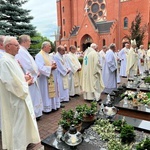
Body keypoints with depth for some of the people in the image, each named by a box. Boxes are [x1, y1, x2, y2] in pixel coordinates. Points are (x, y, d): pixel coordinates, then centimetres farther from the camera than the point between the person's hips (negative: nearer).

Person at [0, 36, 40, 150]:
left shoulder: (12, 59, 10)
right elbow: (11, 82, -26)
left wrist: (24, 78, 1)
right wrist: (26, 83, -11)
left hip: (20, 96, 10)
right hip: (15, 99, -10)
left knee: (22, 123, 22)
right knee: (17, 125, 5)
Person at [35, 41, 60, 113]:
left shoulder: (48, 55, 14)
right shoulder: (39, 56, -14)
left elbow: (52, 64, 17)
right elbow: (40, 68, -25)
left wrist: (54, 65, -7)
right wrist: (51, 67, -17)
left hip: (51, 77, 9)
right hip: (44, 78, -9)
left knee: (52, 91, 14)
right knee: (46, 93, 0)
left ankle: (53, 106, 26)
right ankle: (46, 108, 12)